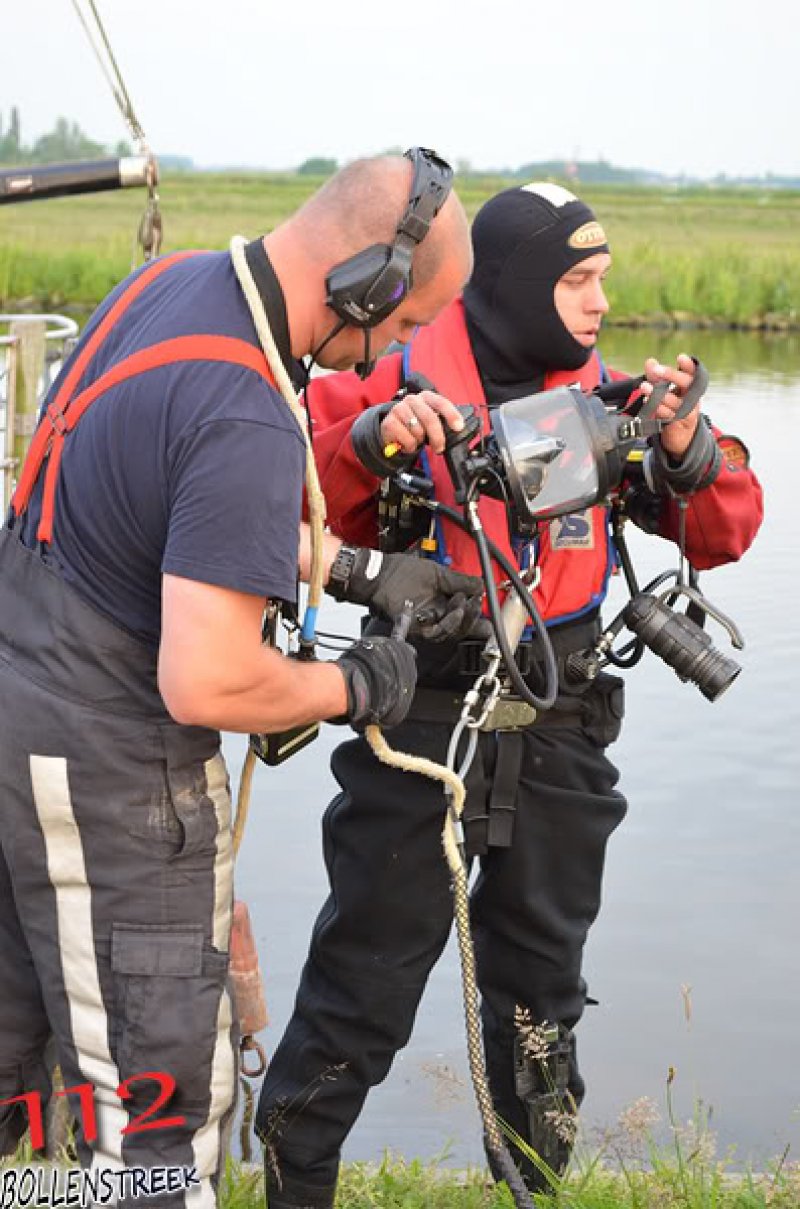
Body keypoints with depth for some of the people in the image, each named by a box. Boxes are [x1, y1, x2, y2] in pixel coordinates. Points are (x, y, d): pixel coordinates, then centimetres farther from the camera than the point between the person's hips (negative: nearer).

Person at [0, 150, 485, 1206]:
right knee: (162, 1108, 3)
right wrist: (356, 688, -10)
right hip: (107, 782, -10)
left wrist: (364, 572, 14)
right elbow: (207, 687, -28)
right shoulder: (246, 421, -28)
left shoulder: (170, 282, 2)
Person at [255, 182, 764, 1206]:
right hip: (418, 726, -4)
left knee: (540, 979, 19)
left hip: (556, 735, 4)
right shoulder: (396, 382, -10)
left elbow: (722, 536, 2)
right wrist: (371, 439, -29)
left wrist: (688, 451, -17)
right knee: (363, 984, 2)